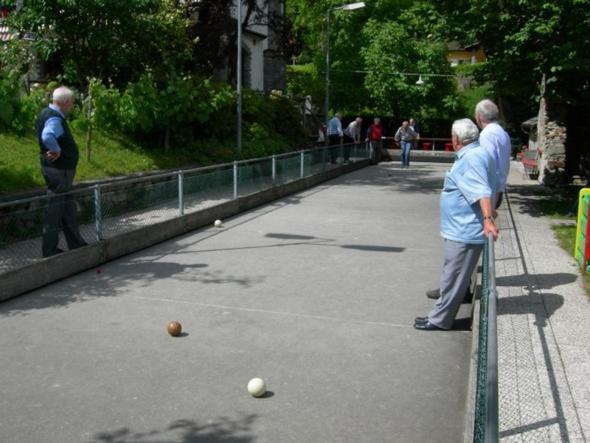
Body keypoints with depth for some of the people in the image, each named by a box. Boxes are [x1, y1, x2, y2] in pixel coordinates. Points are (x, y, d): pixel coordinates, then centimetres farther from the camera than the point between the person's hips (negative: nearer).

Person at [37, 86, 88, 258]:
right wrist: (57, 151, -25)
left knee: (68, 208, 17)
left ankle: (76, 243, 28)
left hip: (61, 169, 10)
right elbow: (47, 137, -41)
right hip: (58, 170, -10)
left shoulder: (47, 114, 11)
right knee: (55, 209, -1)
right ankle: (49, 249, 9)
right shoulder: (55, 119, -21)